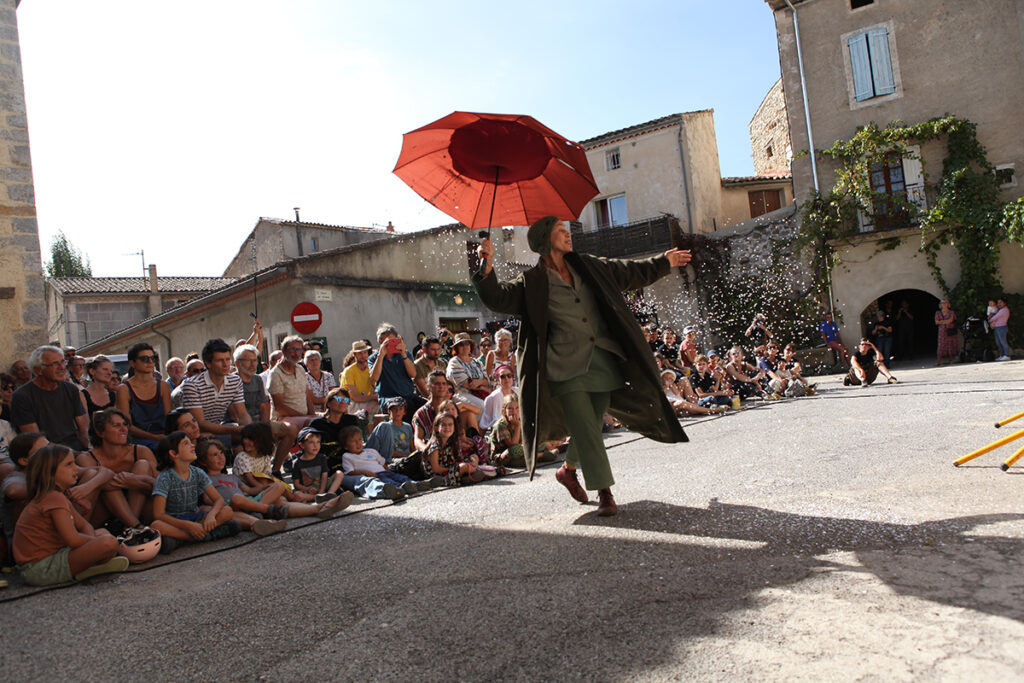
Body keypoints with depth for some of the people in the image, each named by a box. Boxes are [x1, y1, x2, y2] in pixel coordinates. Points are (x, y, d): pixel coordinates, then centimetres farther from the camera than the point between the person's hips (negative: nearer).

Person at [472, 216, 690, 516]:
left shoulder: (587, 266, 14)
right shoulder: (532, 282, 0)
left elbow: (630, 273, 25)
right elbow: (497, 298, -10)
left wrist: (664, 262, 32)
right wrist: (487, 264, -24)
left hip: (602, 361, 5)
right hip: (568, 367, -5)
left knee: (592, 425, 9)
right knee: (585, 429, -8)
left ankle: (568, 469, 34)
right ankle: (604, 492, 2)